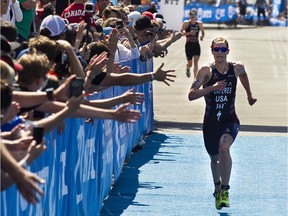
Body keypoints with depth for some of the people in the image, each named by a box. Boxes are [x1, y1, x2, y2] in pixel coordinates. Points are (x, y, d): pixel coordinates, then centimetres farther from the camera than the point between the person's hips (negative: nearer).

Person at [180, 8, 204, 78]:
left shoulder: (199, 24, 2)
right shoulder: (186, 23, -6)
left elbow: (203, 32, 16)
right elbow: (181, 32, -11)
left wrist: (202, 36, -7)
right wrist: (189, 33, -26)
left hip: (196, 45, 1)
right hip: (189, 45, -1)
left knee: (196, 62, -11)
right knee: (190, 64, 8)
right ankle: (188, 68, 45)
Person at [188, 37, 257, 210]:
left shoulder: (237, 68, -4)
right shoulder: (207, 71, -12)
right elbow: (191, 95, -22)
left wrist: (249, 95, 29)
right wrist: (212, 87, -32)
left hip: (230, 120, 0)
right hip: (211, 122, 0)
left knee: (224, 147, -28)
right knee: (214, 158, 14)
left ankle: (225, 191, -22)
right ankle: (218, 189, 43)